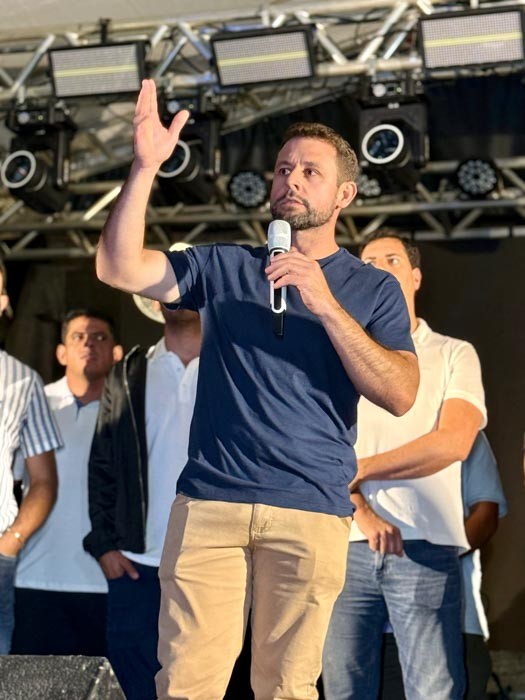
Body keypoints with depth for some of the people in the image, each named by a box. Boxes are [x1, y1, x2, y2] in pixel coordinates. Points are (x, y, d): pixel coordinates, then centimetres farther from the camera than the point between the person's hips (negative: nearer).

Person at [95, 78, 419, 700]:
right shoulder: (224, 268, 15)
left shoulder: (372, 289, 10)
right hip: (208, 501, 1)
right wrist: (145, 167, -9)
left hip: (311, 510, -1)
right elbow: (118, 268, 1)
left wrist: (326, 306, -13)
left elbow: (400, 396, -4)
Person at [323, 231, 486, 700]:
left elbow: (453, 442, -7)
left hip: (426, 550, -2)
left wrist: (358, 469, -5)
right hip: (347, 547, 2)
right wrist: (361, 512, -13)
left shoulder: (454, 355, 9)